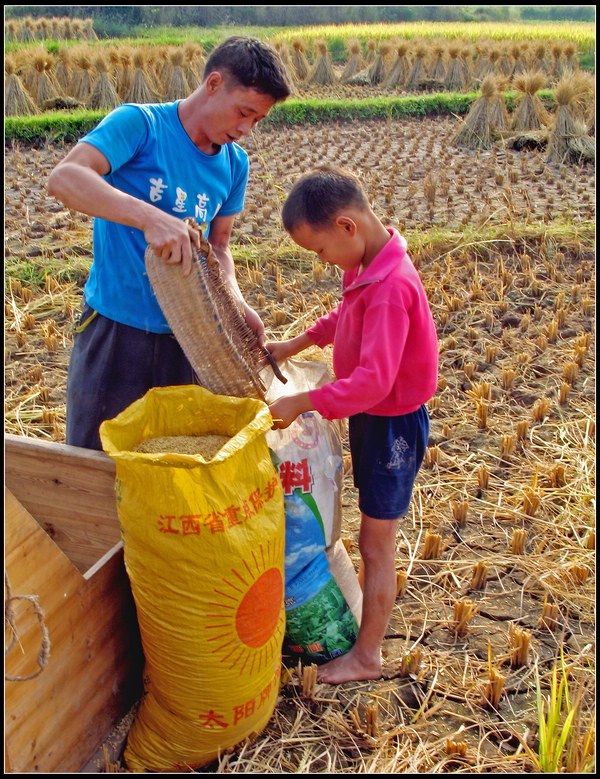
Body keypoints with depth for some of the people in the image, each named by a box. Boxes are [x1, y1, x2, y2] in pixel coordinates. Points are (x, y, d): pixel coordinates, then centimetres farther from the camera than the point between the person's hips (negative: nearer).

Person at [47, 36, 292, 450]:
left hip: (184, 333, 5)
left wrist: (237, 304, -8)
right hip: (116, 328, -5)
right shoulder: (139, 123, -12)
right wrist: (150, 217, -39)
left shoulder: (235, 162, 5)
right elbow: (63, 178, -25)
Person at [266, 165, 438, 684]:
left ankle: (366, 656, 24)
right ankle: (369, 608, 45)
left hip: (393, 425, -8)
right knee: (372, 538, 24)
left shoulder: (391, 286, -31)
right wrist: (296, 344, 9)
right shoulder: (367, 266, -2)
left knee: (376, 543, 6)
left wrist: (300, 404, -29)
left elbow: (372, 380, -35)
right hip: (370, 416, 8)